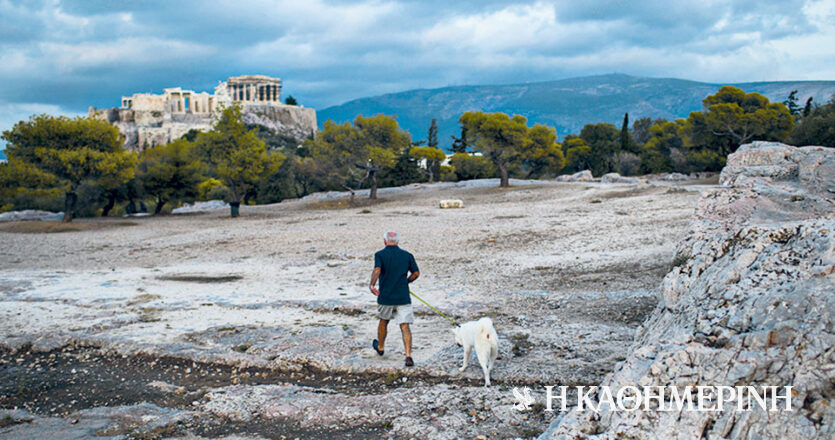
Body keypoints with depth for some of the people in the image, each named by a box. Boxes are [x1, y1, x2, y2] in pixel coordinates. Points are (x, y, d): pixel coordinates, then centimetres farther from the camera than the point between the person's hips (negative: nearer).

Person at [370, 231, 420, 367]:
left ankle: (380, 347, 43)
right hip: (403, 297, 1)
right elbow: (416, 273, 5)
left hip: (385, 296, -1)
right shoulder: (407, 255, 4)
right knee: (405, 326, -2)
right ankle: (408, 356, -15)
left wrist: (372, 285, -12)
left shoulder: (380, 255, -5)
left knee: (383, 321, 23)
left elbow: (377, 270, -22)